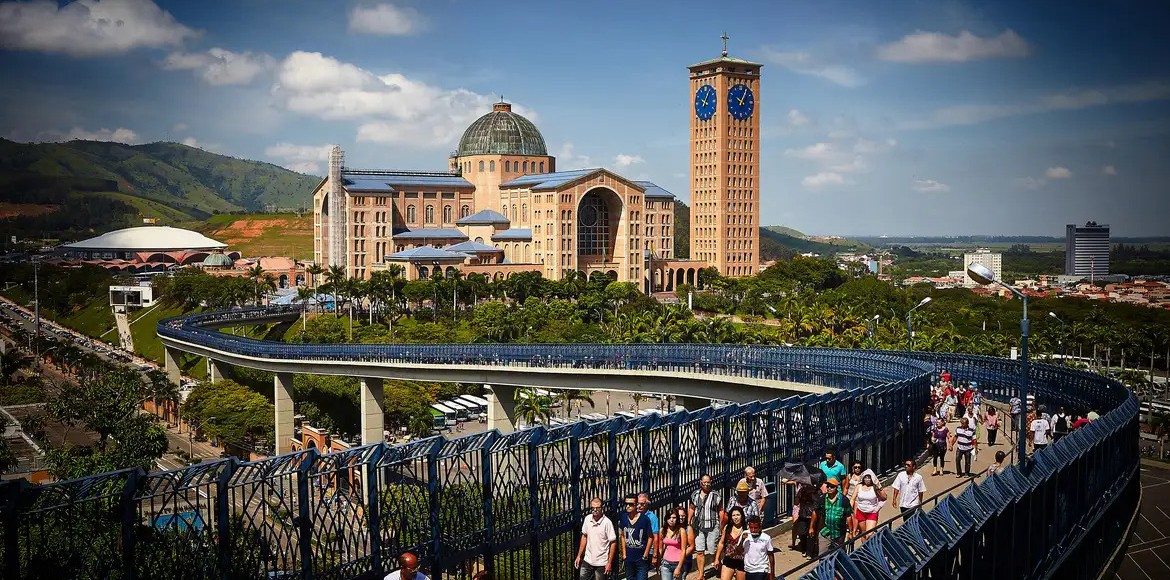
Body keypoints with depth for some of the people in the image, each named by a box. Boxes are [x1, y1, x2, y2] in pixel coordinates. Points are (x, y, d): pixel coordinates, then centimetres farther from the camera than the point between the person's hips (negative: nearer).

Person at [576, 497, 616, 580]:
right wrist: (579, 556, 10)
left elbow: (613, 542, -12)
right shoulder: (587, 519, -2)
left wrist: (609, 563, -12)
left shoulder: (607, 523, -17)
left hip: (601, 563, -5)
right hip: (587, 560, 5)